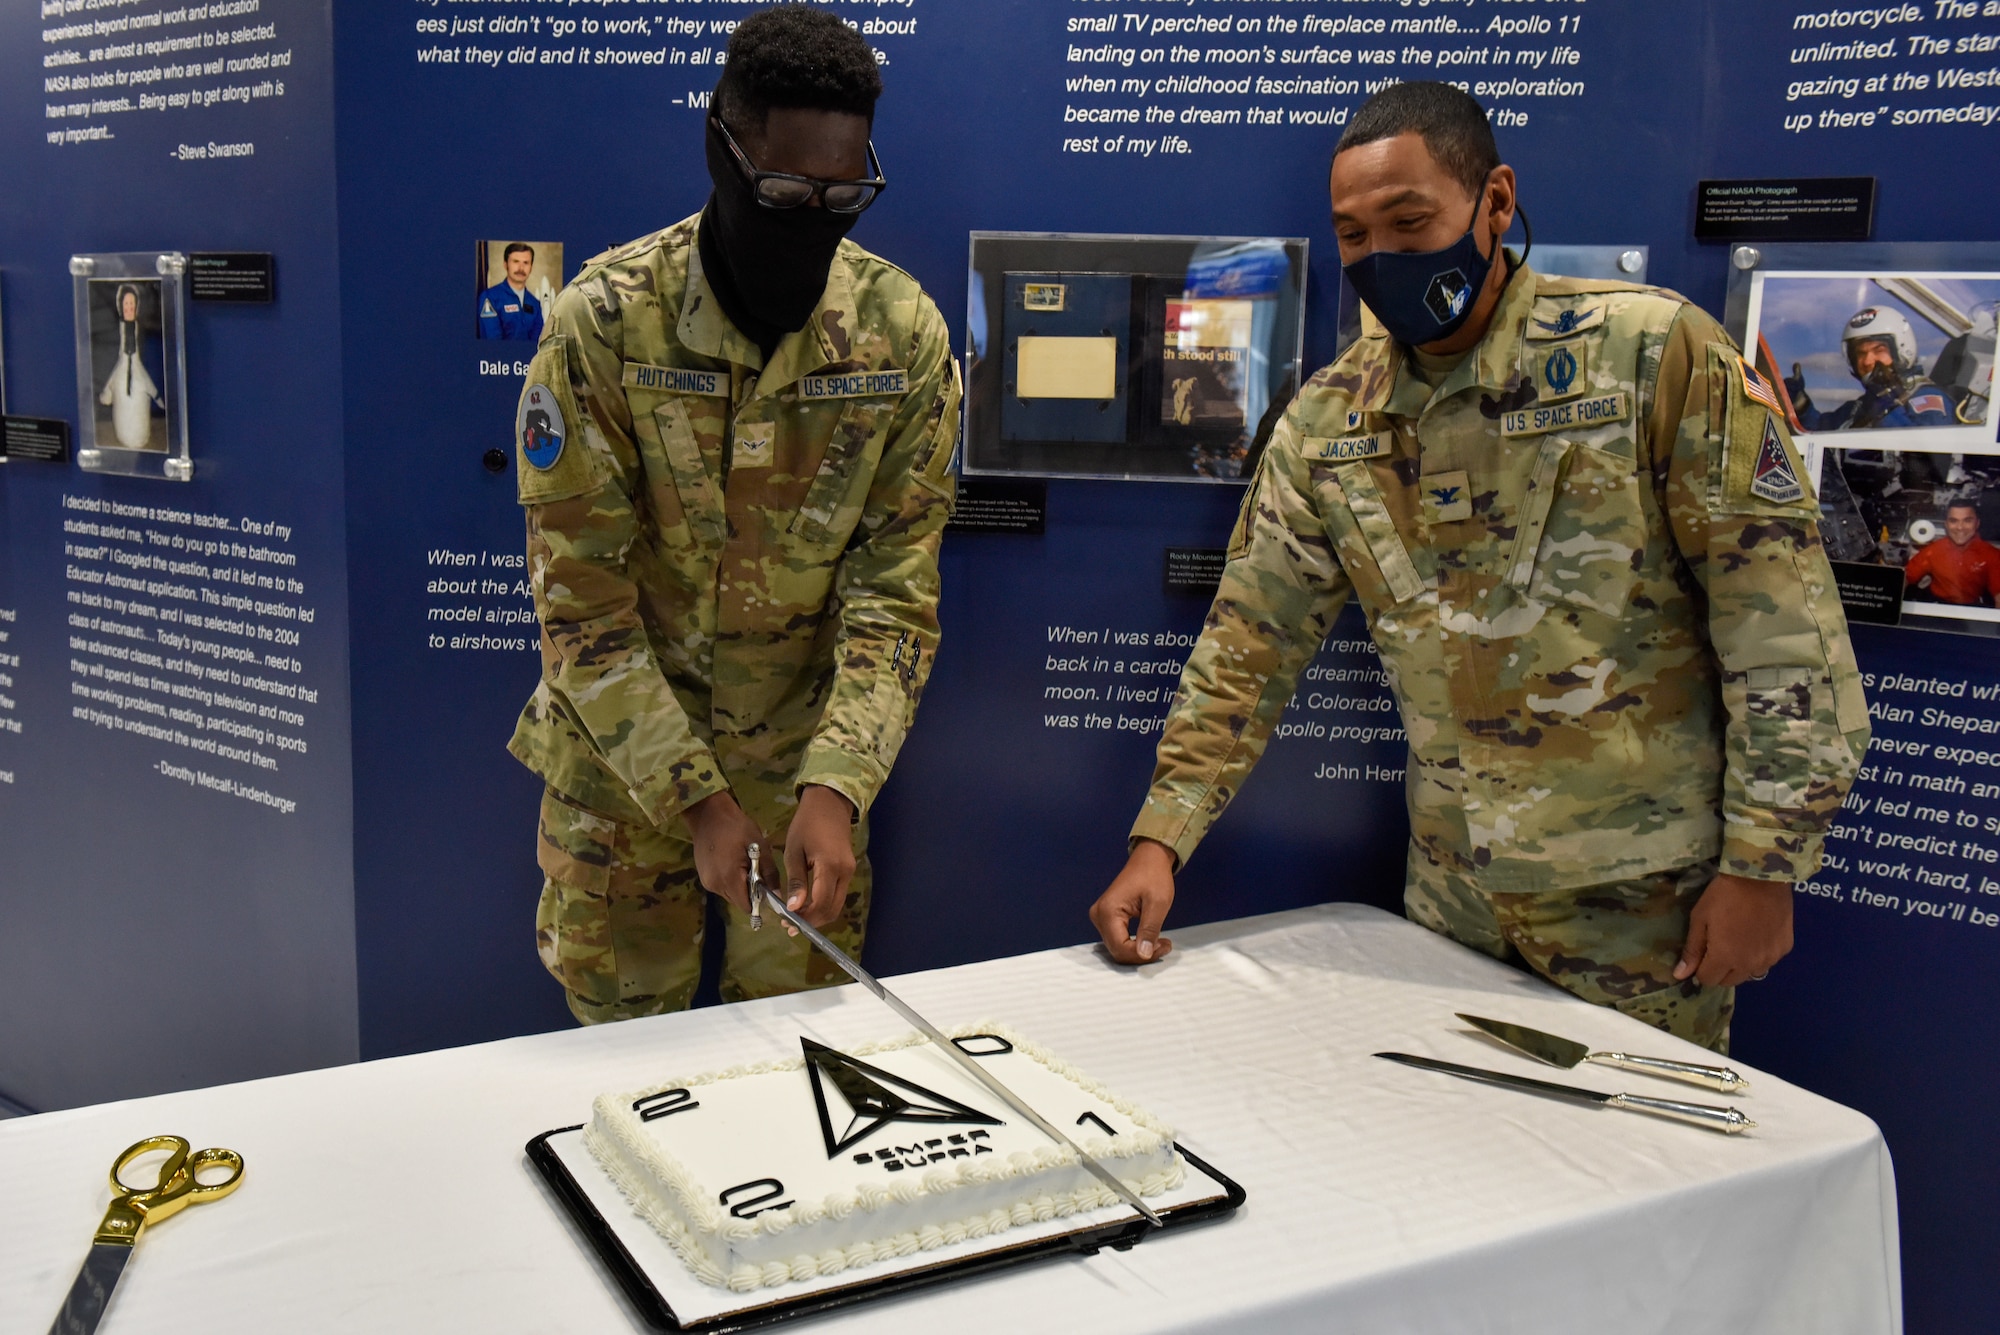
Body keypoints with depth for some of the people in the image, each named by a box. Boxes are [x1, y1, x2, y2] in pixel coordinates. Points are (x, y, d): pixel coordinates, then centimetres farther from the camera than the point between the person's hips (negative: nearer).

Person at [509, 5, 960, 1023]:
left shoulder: (903, 331, -11)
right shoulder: (603, 320, -18)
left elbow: (894, 587, -11)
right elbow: (579, 596, -16)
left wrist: (837, 786, -24)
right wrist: (694, 796, -21)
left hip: (807, 758, 2)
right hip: (621, 755, -1)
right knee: (625, 1039, 15)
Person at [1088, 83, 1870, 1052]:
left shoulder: (1652, 352, -13)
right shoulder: (1327, 419, 2)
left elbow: (1782, 617, -12)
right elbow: (1251, 638, 4)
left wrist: (1762, 864, -13)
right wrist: (1158, 843, -4)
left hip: (1641, 890, -4)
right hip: (1451, 887, 4)